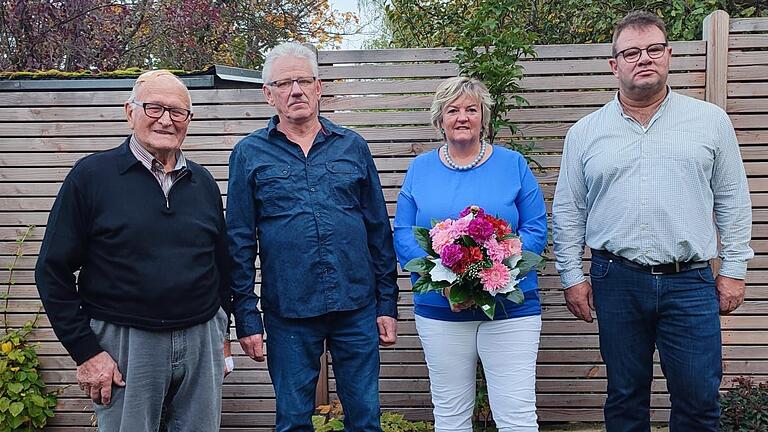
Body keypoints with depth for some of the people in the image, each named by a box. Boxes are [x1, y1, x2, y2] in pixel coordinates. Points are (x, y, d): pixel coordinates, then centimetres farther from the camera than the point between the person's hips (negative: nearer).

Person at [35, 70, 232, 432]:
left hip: (201, 341, 4)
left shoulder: (203, 182, 8)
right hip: (124, 344, -4)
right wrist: (86, 351, -9)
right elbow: (53, 271, -5)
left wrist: (219, 336, 14)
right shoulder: (91, 174, -4)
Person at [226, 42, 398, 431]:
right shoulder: (249, 154, 3)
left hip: (357, 308, 2)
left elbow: (379, 231, 9)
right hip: (288, 312, -1)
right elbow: (239, 242, 2)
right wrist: (247, 318, -2)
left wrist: (387, 304, 6)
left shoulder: (353, 147, 7)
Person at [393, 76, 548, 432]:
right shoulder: (420, 169, 8)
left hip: (509, 307, -1)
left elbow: (536, 230, 0)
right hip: (439, 310, 2)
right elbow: (402, 234, 2)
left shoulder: (513, 165, 4)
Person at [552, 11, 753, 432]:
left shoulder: (710, 121, 5)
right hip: (616, 282, 1)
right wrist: (572, 277, 5)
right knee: (625, 397, 11)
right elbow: (567, 212, 9)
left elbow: (732, 200, 8)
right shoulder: (585, 133, 6)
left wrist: (733, 268, 5)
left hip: (690, 282, 0)